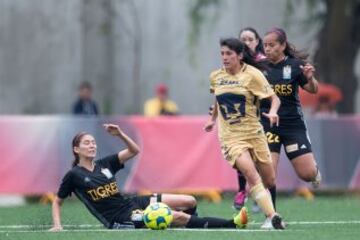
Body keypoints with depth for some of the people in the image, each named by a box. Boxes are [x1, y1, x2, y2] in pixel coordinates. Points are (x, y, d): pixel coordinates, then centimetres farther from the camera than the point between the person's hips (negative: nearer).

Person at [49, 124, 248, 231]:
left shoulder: (104, 164, 8)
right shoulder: (74, 176, -6)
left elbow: (134, 151, 6)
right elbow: (57, 202, 5)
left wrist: (120, 134, -10)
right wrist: (57, 225, -8)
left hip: (131, 203, 7)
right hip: (120, 218, -7)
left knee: (189, 201, -1)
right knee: (178, 217, -19)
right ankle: (232, 224, -18)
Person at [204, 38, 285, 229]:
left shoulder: (252, 75, -6)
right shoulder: (215, 77, 5)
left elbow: (274, 98, -6)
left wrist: (272, 112, -25)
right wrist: (213, 119, 30)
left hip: (253, 133, 0)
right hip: (231, 136, 0)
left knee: (269, 181, 6)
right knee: (252, 176, -22)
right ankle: (272, 217, -26)